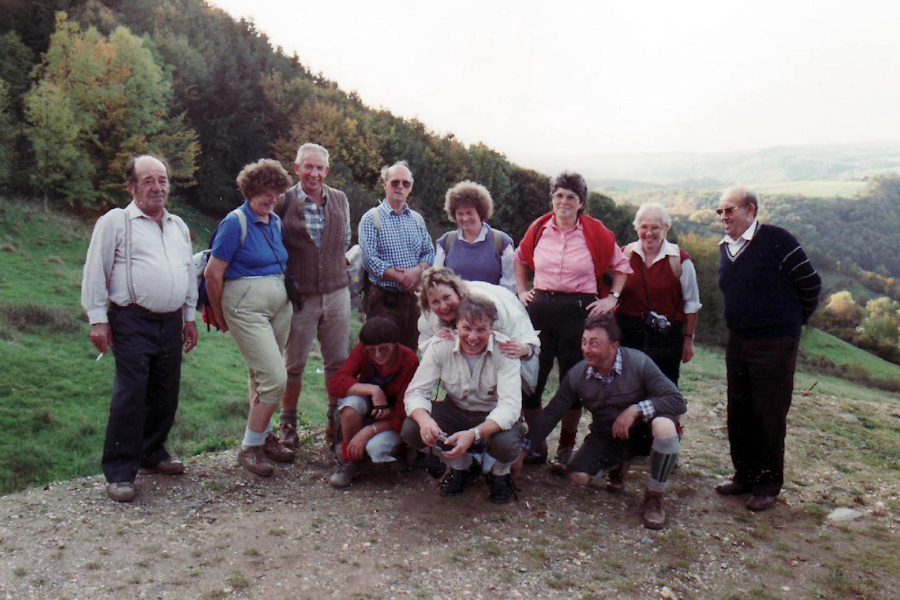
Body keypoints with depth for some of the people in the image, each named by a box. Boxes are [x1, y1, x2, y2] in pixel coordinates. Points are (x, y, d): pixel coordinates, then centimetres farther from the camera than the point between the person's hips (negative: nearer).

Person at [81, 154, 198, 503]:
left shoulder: (178, 226, 18)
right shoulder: (115, 222, 0)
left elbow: (189, 273, 24)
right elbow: (95, 274, -2)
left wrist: (189, 316, 20)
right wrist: (98, 319, -7)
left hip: (171, 323, 6)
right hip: (133, 321, -6)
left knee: (165, 394, 11)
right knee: (130, 395, -9)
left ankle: (152, 454, 28)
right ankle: (119, 472, 0)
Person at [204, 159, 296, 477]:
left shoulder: (275, 222, 9)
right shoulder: (235, 222, -12)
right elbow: (213, 273, -12)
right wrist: (220, 315, -2)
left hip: (280, 304, 7)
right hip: (247, 307, -7)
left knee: (263, 376, 16)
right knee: (275, 378, -11)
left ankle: (263, 436, 30)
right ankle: (249, 448, 4)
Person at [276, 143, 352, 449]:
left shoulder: (340, 199, 6)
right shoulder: (284, 202, -7)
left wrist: (339, 262, 10)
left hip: (337, 293, 4)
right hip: (299, 296, -3)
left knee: (338, 361, 11)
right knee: (294, 365, 7)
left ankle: (335, 421, 26)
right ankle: (288, 425, 22)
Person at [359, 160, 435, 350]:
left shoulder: (417, 219, 16)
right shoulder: (371, 218, -2)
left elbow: (429, 252, 11)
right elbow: (369, 259, -12)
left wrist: (418, 271, -11)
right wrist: (402, 279, -15)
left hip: (412, 297, 5)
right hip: (383, 299, -5)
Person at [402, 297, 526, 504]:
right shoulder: (440, 346, -17)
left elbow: (510, 406, -32)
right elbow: (416, 391, -18)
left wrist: (474, 434, -47)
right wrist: (424, 419, -42)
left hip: (496, 417, -3)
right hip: (457, 410, 3)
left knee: (505, 444, -36)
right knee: (411, 429, -22)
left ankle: (501, 472, 5)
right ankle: (459, 465, 8)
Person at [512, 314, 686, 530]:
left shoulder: (638, 362, -22)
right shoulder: (577, 374, -11)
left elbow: (678, 402, -25)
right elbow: (551, 414, -4)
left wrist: (636, 410, -35)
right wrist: (523, 449, -6)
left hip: (642, 432, -3)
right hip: (607, 437, 3)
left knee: (664, 426, -36)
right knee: (578, 476, -19)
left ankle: (654, 496, -11)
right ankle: (617, 465, 18)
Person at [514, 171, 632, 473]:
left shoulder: (595, 232, -2)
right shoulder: (539, 229, 5)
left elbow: (621, 265, 12)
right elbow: (520, 258, 24)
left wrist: (612, 298, 2)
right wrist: (522, 290, 14)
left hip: (579, 311, -2)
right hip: (540, 309, 2)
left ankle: (566, 449, 22)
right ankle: (536, 445, 20)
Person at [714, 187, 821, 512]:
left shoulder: (776, 239, -12)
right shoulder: (725, 247, 9)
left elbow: (810, 283, -6)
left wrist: (793, 320, 5)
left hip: (775, 343, -7)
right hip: (737, 341, 7)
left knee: (770, 416, 1)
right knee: (739, 413, 12)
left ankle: (768, 483, 15)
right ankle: (745, 474, 27)